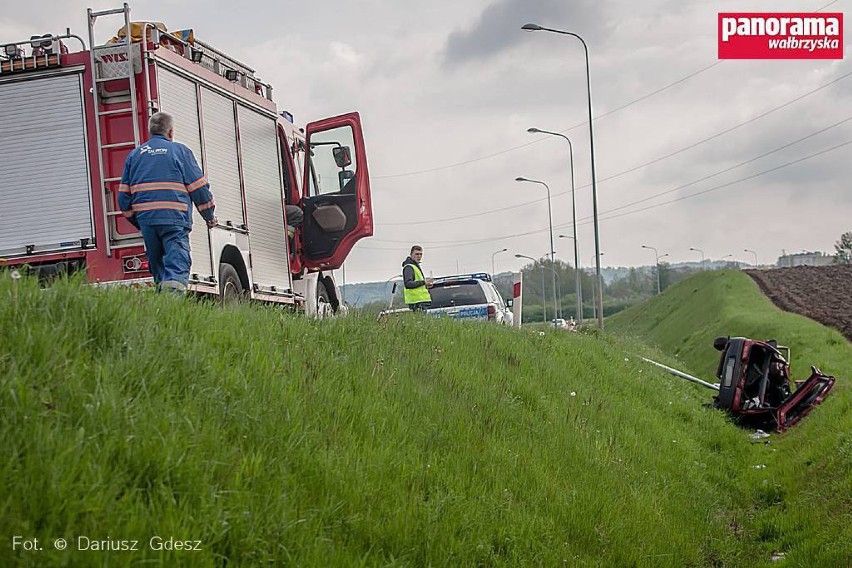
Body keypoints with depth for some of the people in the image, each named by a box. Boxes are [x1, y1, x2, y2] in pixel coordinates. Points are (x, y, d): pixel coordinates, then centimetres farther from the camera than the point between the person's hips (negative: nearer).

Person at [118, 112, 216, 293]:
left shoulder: (134, 154, 17)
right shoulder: (179, 151, 5)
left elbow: (124, 195, 16)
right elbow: (199, 186, 2)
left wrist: (136, 221, 26)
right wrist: (209, 215, 14)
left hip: (146, 219, 4)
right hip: (174, 218, -4)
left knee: (158, 267, 16)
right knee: (177, 265, -12)